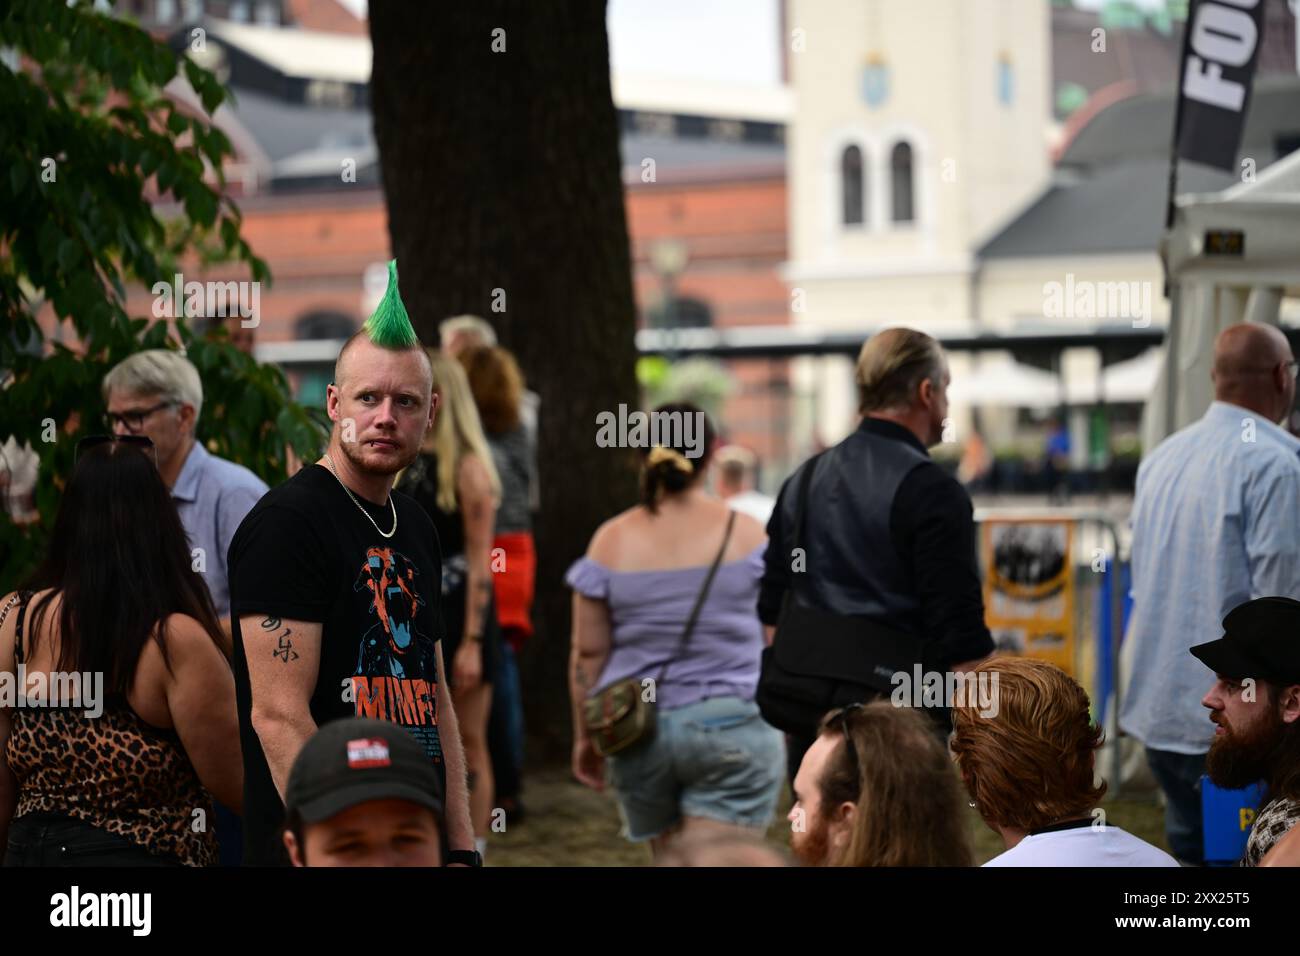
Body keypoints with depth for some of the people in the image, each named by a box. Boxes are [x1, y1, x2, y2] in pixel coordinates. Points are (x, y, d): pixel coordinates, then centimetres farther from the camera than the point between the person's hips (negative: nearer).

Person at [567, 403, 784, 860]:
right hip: (732, 727, -2)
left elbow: (588, 654, 1)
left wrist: (585, 735, 12)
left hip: (639, 732, 3)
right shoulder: (747, 533, -2)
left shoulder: (611, 541, 0)